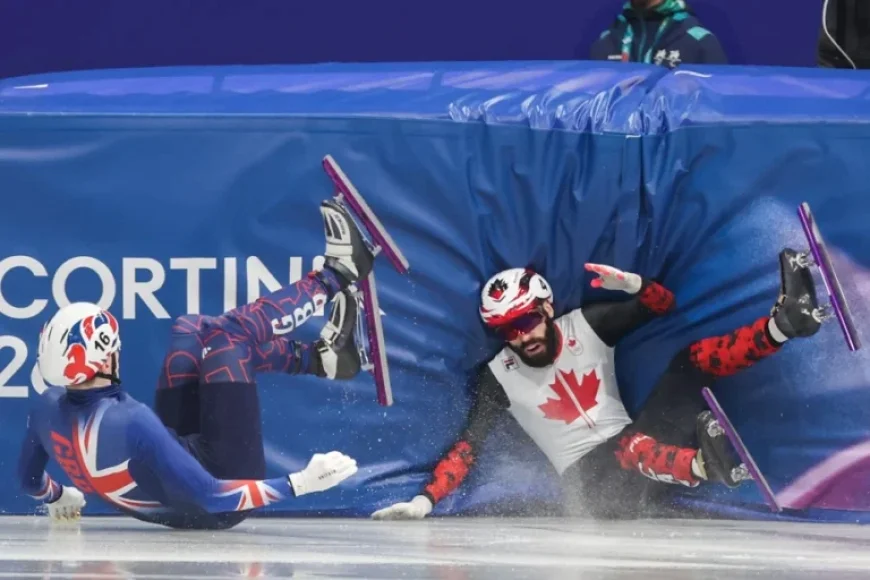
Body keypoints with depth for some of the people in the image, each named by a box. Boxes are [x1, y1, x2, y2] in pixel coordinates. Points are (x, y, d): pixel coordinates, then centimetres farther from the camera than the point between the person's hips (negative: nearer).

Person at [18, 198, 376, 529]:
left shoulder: (47, 411, -16)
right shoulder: (131, 423, -38)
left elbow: (30, 480, 6)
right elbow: (213, 497, -36)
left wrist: (59, 498, 29)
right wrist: (300, 483, -37)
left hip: (167, 505, 8)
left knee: (192, 334, 12)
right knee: (225, 335, -7)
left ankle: (318, 357, 19)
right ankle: (336, 276, 13)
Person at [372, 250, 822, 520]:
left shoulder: (587, 325, 4)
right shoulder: (499, 378, -4)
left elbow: (662, 304, 8)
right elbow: (466, 447, -8)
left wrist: (633, 285, -15)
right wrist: (424, 501, -22)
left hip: (641, 447, 4)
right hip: (591, 480, -4)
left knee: (693, 359, -12)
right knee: (631, 448, -41)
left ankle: (783, 324, -33)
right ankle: (706, 464, -69)